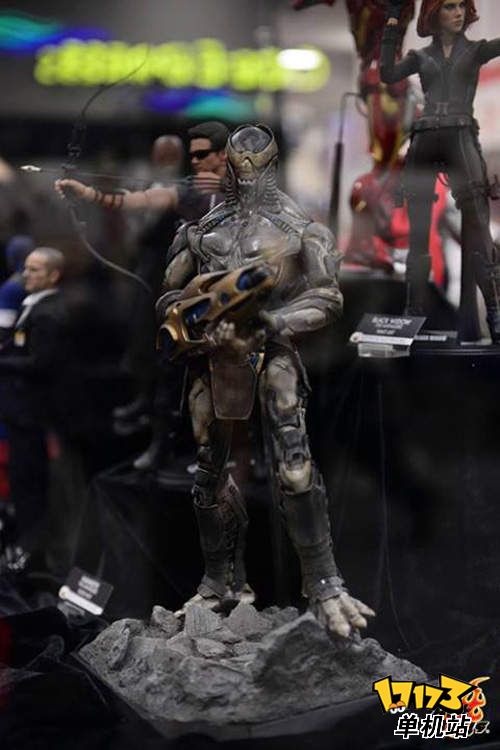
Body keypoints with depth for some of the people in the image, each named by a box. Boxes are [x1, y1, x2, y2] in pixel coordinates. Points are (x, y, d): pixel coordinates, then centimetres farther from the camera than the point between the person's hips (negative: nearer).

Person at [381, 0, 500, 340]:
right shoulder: (421, 56, 16)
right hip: (424, 141, 2)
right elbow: (388, 74, 0)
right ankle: (415, 312, 6)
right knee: (417, 234, 1)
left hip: (461, 138, -2)